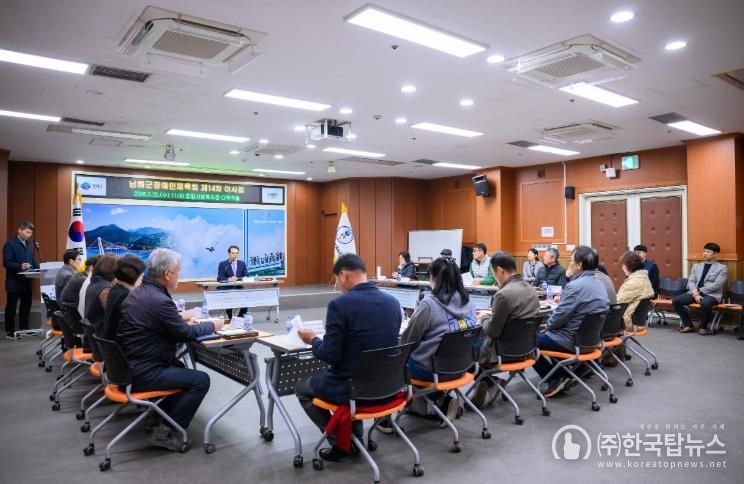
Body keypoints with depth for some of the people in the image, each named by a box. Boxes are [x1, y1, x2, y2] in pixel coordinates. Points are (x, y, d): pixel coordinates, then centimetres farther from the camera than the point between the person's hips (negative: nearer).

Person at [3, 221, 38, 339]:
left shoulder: (30, 244, 13)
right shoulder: (10, 244, -9)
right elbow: (6, 263, -15)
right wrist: (20, 266, -30)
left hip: (27, 281, 7)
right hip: (14, 282, -7)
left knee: (26, 306, 12)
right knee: (11, 307, 3)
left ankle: (24, 329, 21)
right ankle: (10, 331, 10)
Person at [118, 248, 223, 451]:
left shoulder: (137, 292, 5)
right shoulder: (159, 300, -24)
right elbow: (186, 334, -14)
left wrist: (181, 317, 15)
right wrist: (212, 325, 1)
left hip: (129, 364, 10)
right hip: (142, 373, -10)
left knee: (181, 368, 27)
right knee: (201, 380, -7)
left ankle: (162, 415, 26)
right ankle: (165, 432, 0)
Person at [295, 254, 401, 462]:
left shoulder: (339, 304, -20)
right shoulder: (392, 302, 0)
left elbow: (330, 355, -17)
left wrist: (313, 340, 3)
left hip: (352, 387, -6)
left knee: (301, 387, 22)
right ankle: (354, 436, 33)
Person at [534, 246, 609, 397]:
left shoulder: (575, 286, -23)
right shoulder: (598, 284, 7)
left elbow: (559, 316, -22)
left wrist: (548, 325, -2)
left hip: (572, 341, -10)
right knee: (544, 333, 27)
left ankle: (555, 380, 3)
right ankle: (563, 374, 21)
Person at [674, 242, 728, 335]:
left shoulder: (722, 268, 4)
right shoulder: (696, 266, 18)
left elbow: (716, 285, -9)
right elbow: (691, 281, 8)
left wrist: (700, 292, -13)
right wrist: (695, 293, -12)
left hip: (712, 294, -5)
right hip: (695, 293, 5)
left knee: (705, 303, -39)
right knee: (676, 301, -18)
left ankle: (703, 326, -13)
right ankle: (688, 325, -3)